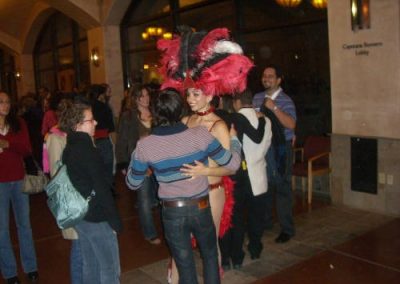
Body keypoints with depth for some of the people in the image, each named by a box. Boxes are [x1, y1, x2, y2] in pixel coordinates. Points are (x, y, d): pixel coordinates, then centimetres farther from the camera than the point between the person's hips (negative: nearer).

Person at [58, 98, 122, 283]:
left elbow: (75, 182, 12)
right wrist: (115, 222, -14)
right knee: (110, 268, 3)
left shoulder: (69, 149, 6)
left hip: (79, 215, 9)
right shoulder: (88, 151, -19)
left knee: (89, 266, 19)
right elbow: (102, 190, -20)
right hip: (97, 218, -9)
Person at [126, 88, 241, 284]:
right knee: (210, 256, 27)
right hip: (200, 208, 0)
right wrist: (234, 140, 13)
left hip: (172, 212, 0)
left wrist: (136, 154, 17)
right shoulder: (200, 134, -16)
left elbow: (132, 184, 3)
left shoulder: (144, 146, -12)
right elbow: (232, 164, -6)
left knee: (185, 266, 18)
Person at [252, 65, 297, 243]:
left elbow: (291, 124, -21)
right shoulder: (257, 98, 9)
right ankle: (264, 221, 31)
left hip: (279, 148, -5)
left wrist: (274, 108, -25)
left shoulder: (285, 100, -7)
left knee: (282, 187, 0)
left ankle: (287, 229, 11)